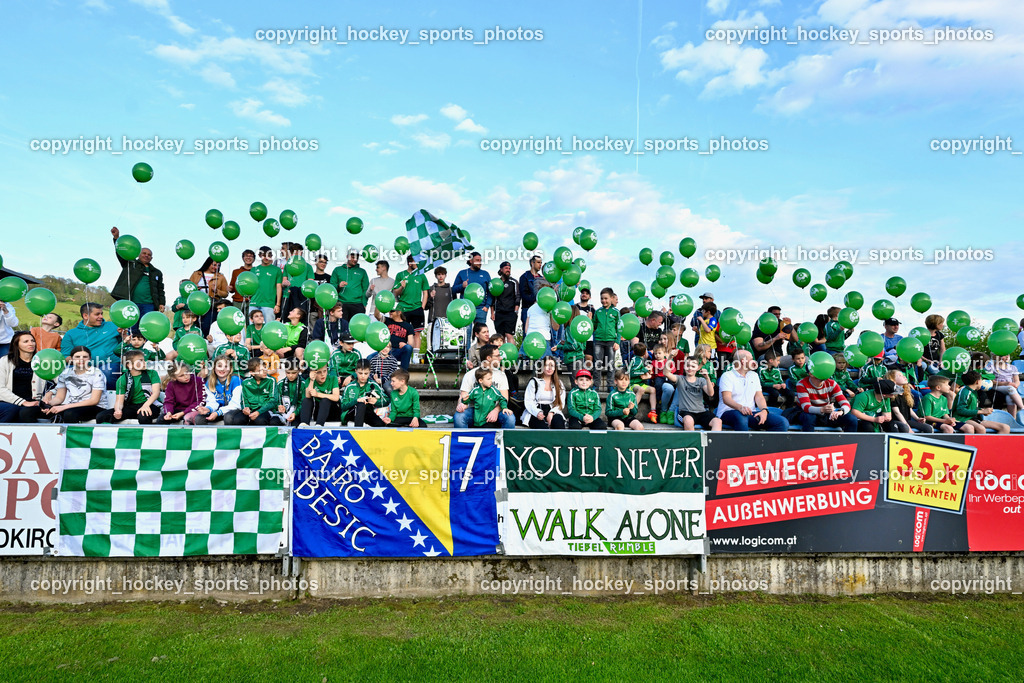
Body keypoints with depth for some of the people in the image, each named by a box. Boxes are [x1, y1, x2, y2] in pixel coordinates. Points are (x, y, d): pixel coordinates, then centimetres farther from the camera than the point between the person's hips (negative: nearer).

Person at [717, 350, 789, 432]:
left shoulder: (754, 375, 21)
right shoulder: (727, 376, 0)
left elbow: (759, 396, 11)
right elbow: (726, 398, -14)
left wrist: (764, 410, -11)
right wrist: (740, 407, -35)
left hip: (750, 412, 6)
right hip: (729, 412, -6)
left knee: (783, 423, -14)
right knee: (741, 418, -41)